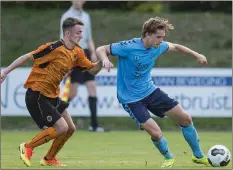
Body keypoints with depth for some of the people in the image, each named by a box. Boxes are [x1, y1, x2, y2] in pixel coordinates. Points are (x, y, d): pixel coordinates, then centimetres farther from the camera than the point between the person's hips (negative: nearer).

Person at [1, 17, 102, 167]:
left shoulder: (77, 52, 4)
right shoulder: (54, 48, -20)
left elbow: (92, 69, 12)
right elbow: (27, 57, -16)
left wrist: (102, 61, -9)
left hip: (52, 96, 9)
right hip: (37, 96, -9)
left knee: (70, 128, 10)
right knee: (62, 128, -14)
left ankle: (49, 159, 27)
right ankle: (27, 147, 1)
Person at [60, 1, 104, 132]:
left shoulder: (86, 16, 16)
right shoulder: (67, 17, -4)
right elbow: (64, 39, -9)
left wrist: (93, 52, 6)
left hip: (86, 54, 6)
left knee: (92, 87, -2)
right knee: (73, 92, -8)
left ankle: (94, 124, -3)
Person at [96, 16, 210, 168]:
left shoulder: (158, 47, -7)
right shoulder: (129, 47, -25)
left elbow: (175, 47, 15)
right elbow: (101, 50, -19)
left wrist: (197, 55, 11)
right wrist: (105, 60, -41)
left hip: (150, 90, 6)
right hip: (131, 98, -6)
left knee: (186, 118, 4)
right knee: (156, 132, -18)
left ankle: (198, 156, 24)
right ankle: (169, 158, 15)